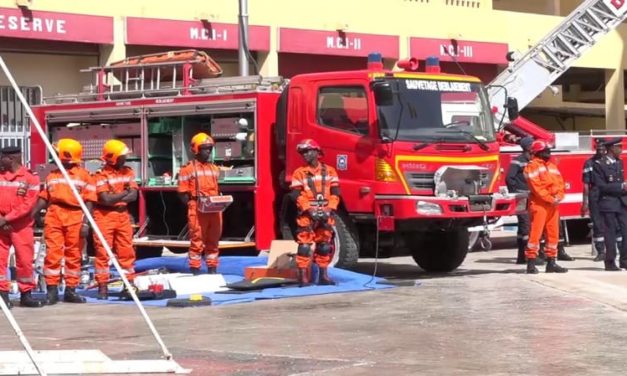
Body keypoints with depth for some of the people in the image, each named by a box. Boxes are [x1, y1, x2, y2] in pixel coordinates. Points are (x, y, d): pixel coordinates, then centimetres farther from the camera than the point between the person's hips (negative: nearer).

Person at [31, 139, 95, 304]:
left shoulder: (84, 176, 2)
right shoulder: (52, 176, 13)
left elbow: (89, 202, -2)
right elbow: (43, 199, 12)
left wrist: (85, 223, -10)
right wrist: (30, 216, 2)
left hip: (75, 218, -2)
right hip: (53, 217, 2)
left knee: (74, 255, 4)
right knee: (53, 253, -2)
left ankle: (70, 290, 12)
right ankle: (52, 290, 1)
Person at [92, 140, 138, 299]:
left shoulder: (128, 172, 8)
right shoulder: (101, 175, -10)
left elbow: (133, 196, -1)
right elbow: (105, 199, -18)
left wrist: (114, 198, -13)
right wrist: (124, 193, -6)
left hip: (123, 215, 5)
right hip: (104, 216, -5)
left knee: (126, 251, 6)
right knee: (103, 252, 0)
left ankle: (129, 284, 12)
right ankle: (103, 286, 5)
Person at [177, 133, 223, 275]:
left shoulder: (215, 168, 16)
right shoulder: (188, 169, -2)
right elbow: (183, 193, -4)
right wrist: (193, 204, -15)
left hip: (215, 210, 6)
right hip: (197, 210, -6)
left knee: (213, 241, 10)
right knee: (197, 241, -3)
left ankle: (212, 269, 18)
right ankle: (195, 270, 1)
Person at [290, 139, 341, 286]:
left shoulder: (329, 171, 8)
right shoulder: (299, 173, 1)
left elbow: (335, 193, 5)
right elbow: (296, 195, -5)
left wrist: (330, 209, -9)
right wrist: (310, 210, -16)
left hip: (326, 215, 3)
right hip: (306, 215, -3)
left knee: (324, 246, 9)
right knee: (305, 245, -8)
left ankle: (323, 275, 17)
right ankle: (303, 277, -8)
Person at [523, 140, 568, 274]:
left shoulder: (552, 167, 20)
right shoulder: (532, 166, -4)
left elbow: (560, 183, 14)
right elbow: (536, 187, -13)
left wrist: (559, 196, -6)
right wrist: (550, 199, -16)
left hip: (553, 205, 8)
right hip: (539, 204, -8)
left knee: (553, 234, 9)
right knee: (535, 233, -11)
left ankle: (551, 262, 16)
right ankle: (531, 263, -11)